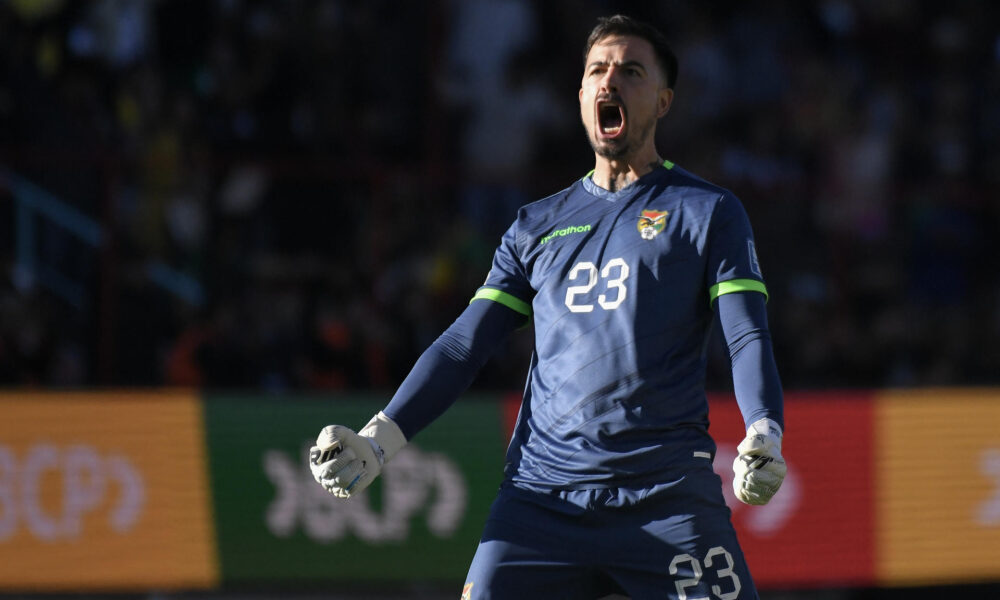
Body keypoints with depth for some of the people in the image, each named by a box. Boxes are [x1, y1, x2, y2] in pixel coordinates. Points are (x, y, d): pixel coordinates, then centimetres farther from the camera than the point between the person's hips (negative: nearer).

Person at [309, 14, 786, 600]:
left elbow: (748, 337, -2)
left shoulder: (709, 211, 8)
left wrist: (764, 437, -21)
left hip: (669, 493, -2)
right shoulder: (537, 226, 18)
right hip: (541, 495, 3)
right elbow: (464, 345, 16)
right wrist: (377, 441, 4)